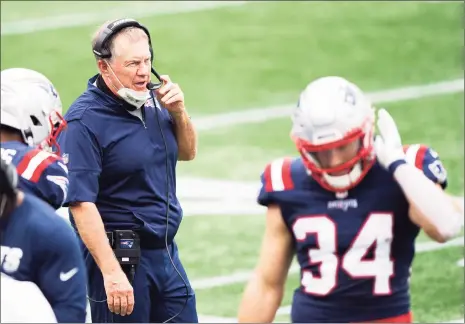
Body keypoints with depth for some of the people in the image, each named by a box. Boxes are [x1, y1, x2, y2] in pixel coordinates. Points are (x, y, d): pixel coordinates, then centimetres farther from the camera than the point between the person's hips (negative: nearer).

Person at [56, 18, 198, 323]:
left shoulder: (151, 101, 7)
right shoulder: (84, 121, -16)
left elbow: (187, 153, 23)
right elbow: (81, 203, -22)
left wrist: (178, 112, 2)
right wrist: (111, 272, -27)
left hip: (166, 252, 7)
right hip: (117, 254, -7)